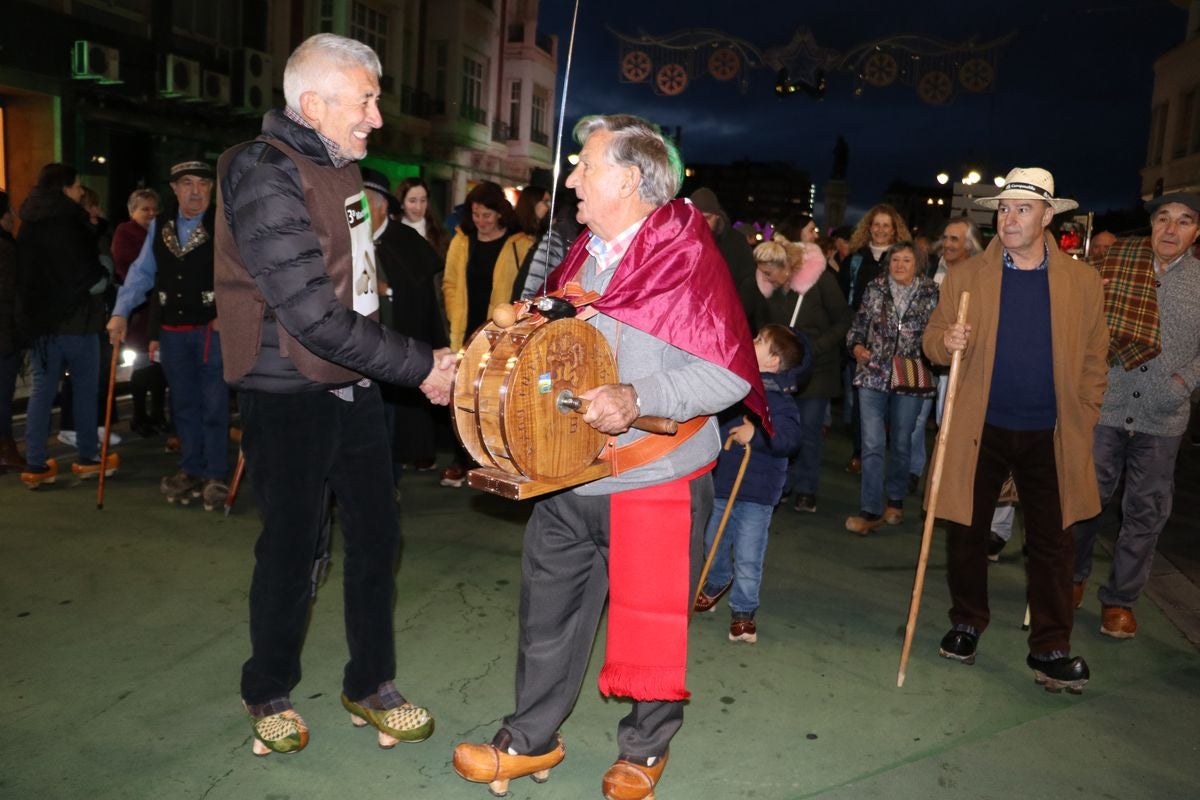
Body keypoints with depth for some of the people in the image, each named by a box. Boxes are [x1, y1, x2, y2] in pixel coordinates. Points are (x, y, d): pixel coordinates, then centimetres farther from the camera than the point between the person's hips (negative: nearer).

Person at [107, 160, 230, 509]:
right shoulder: (159, 225, 9)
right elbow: (141, 271, 10)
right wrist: (121, 312, 2)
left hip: (213, 327, -5)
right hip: (172, 328, 5)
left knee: (213, 403, -2)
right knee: (183, 403, 13)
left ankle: (215, 476, 9)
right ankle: (191, 470, 25)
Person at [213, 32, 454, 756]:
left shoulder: (342, 168, 11)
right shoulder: (264, 174, -17)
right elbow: (312, 314, -24)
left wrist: (418, 359, 9)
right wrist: (419, 366, -19)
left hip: (355, 385, 8)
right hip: (289, 395, -8)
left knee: (377, 536, 11)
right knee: (292, 548, 5)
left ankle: (371, 687, 28)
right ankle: (269, 695, 29)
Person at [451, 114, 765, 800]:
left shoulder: (689, 256, -13)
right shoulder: (583, 254, 10)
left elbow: (730, 375, -19)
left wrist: (637, 398, -28)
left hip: (657, 481, -6)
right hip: (570, 479, 7)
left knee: (650, 622, 10)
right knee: (548, 612, 15)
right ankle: (530, 741, 34)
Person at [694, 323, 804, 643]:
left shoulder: (778, 399, -16)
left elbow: (789, 437, -29)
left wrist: (756, 434, -36)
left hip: (756, 492, -6)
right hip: (720, 483, 7)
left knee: (747, 557, 1)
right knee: (713, 543, 21)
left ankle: (744, 611, 19)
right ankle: (717, 583, 47)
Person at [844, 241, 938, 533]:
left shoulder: (930, 294, 0)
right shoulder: (874, 289, 3)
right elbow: (858, 326, 9)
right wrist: (856, 346, -9)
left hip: (910, 378, 0)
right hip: (873, 375, 0)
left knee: (901, 443, 13)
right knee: (872, 444, -6)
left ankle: (895, 499, 31)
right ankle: (870, 510, -1)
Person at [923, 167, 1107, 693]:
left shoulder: (1083, 281, 3)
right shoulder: (965, 277, 1)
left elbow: (1094, 359, 7)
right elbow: (933, 341, 2)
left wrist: (1083, 423, 2)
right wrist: (948, 343, -21)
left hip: (1050, 436, 0)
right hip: (979, 431, 0)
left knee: (1053, 543, 3)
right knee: (967, 532, 9)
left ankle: (1050, 650, 14)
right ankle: (966, 626, 27)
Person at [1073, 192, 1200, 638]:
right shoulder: (1114, 267, 0)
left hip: (1162, 419, 1)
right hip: (1104, 406, -1)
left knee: (1146, 511, 8)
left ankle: (1120, 599, 23)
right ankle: (1072, 577, 29)